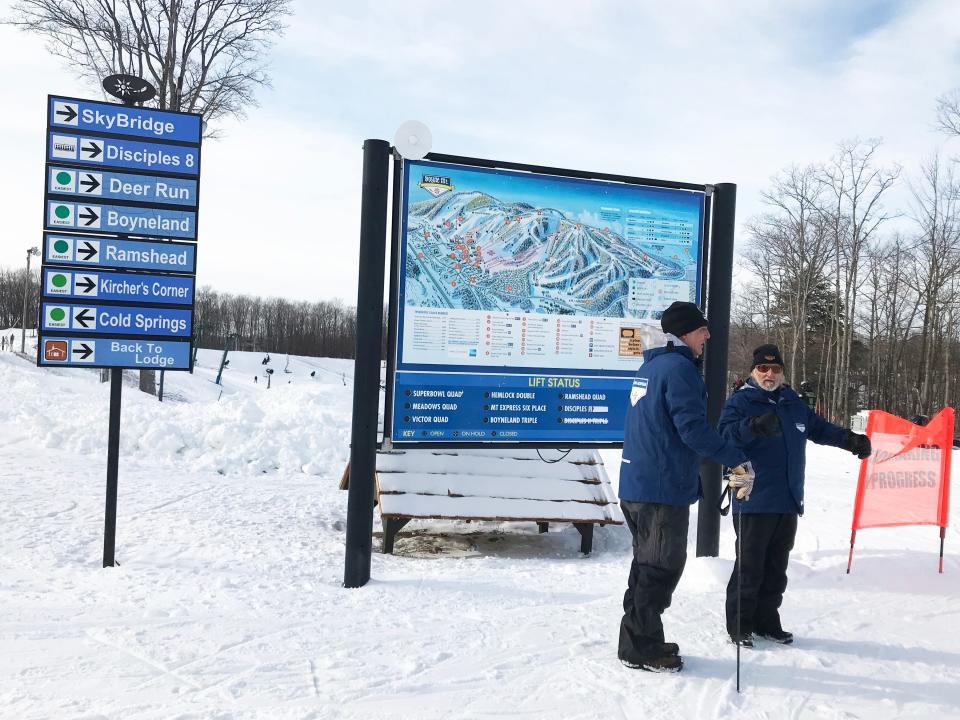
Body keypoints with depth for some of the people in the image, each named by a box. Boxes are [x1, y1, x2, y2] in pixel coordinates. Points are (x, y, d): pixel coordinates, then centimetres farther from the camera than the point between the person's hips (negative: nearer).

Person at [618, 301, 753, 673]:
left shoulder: (650, 366, 15)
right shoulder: (679, 367, -14)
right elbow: (693, 428, -21)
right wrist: (737, 458, -15)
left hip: (635, 484, 10)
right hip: (664, 488, -10)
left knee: (648, 563, 18)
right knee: (662, 568, 1)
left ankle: (640, 641, 27)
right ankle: (640, 647, 8)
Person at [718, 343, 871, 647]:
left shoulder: (794, 404, 15)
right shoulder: (740, 401, -5)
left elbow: (820, 428, 28)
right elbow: (725, 434, -20)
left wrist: (850, 439, 15)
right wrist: (754, 426, -38)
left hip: (788, 503, 6)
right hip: (754, 502, -6)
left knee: (776, 568, 14)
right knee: (749, 567, -3)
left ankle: (766, 620, 25)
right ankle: (739, 625, 8)